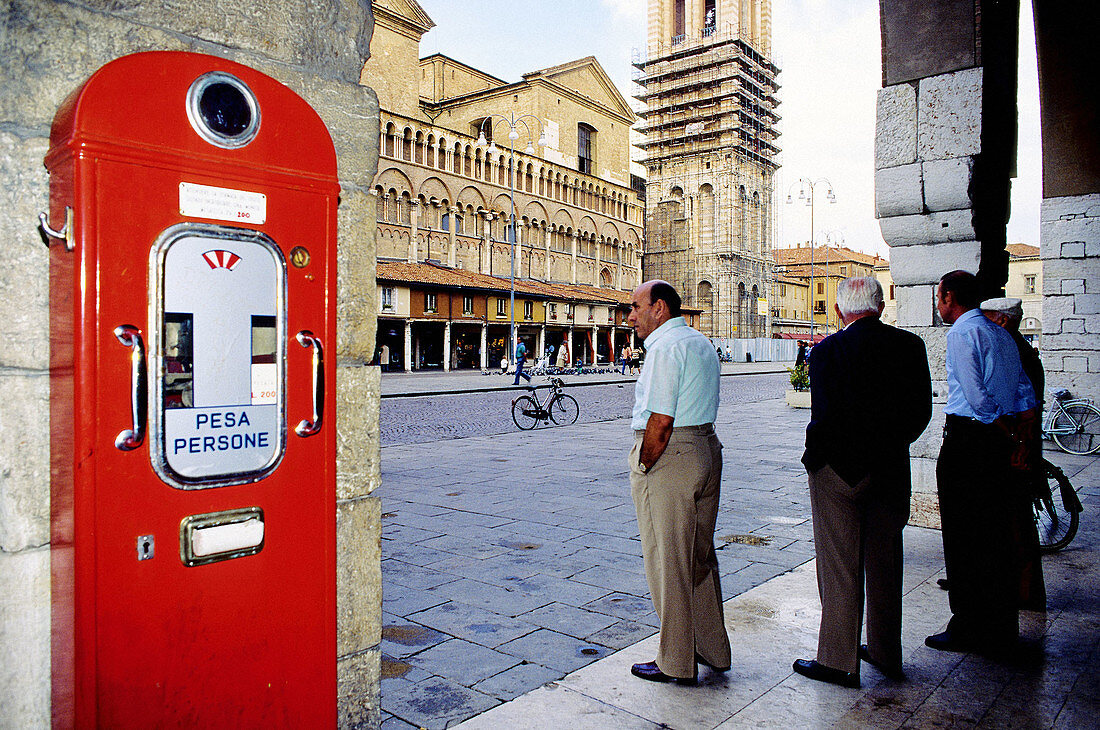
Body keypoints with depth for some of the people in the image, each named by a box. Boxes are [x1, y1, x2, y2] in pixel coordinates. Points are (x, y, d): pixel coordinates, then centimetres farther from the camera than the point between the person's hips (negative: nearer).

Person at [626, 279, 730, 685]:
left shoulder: (665, 347, -15)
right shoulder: (701, 343, 15)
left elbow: (660, 423, -22)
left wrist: (643, 469, -11)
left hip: (668, 455, -10)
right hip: (706, 449, 10)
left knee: (667, 563, 2)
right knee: (701, 556, 18)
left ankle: (676, 663, 15)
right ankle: (712, 649, 31)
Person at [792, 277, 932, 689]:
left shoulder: (829, 350, -15)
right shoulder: (910, 346, 0)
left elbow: (825, 418, -19)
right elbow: (921, 411, 3)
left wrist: (813, 458, -4)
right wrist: (892, 445, 16)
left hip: (840, 469, -5)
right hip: (892, 469, 5)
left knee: (840, 566, 5)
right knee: (885, 562, 17)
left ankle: (839, 661, 16)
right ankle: (886, 653, 31)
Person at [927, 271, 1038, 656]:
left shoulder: (962, 332, -11)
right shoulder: (1002, 335, 16)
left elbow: (976, 395, -19)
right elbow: (1026, 395, 14)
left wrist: (1007, 436, -9)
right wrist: (1019, 438, 8)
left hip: (967, 439, -9)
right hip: (998, 441, 9)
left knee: (962, 537, 0)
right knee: (998, 533, 15)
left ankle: (969, 629, 7)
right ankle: (1002, 627, 26)